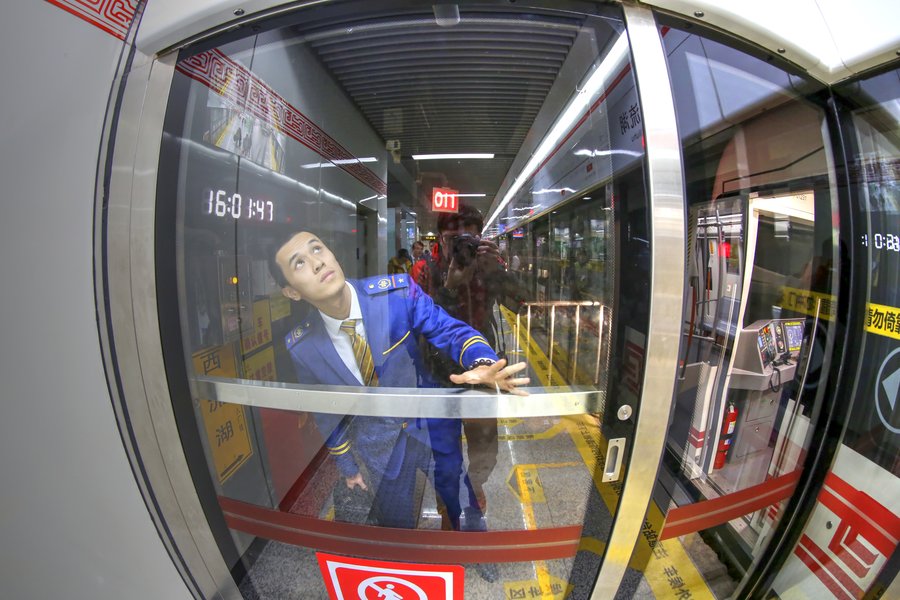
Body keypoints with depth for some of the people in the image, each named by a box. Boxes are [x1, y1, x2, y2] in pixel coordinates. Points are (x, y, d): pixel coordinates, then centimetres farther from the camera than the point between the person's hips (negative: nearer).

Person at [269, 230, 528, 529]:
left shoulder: (397, 292, -24)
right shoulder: (300, 347, -16)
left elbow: (449, 331, -21)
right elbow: (326, 413, -2)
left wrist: (483, 364, -43)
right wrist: (347, 466, 9)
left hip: (434, 423, 0)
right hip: (378, 446, 1)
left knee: (459, 506, 22)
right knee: (394, 521, 20)